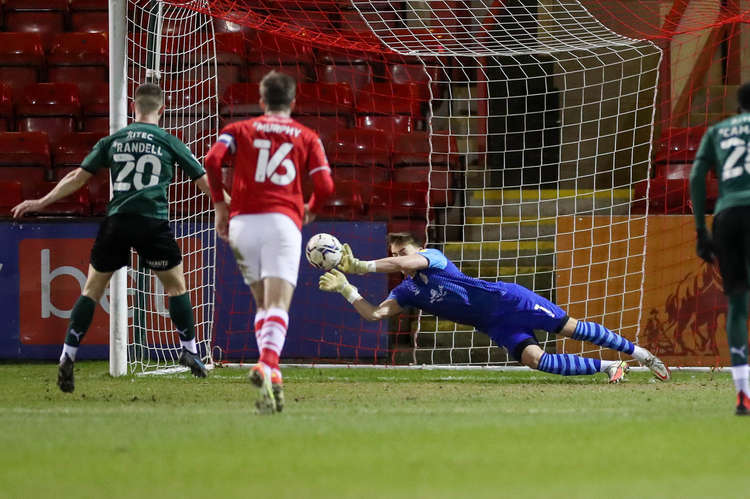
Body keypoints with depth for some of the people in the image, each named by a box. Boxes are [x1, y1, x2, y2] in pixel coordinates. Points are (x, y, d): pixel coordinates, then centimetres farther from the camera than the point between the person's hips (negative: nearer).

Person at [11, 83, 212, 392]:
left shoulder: (113, 141, 11)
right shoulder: (169, 142, 6)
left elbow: (78, 177, 12)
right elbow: (203, 182, 10)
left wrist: (42, 202, 22)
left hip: (116, 221, 2)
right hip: (153, 223, -2)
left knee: (92, 288, 10)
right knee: (176, 284, 16)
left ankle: (67, 357, 3)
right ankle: (189, 351, 13)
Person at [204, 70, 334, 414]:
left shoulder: (239, 130, 16)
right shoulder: (307, 138, 15)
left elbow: (212, 160, -2)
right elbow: (325, 185, 4)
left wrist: (219, 204, 9)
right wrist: (310, 210, 25)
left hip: (242, 221, 2)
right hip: (283, 221, -2)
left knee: (263, 304, 19)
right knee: (278, 306, -12)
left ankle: (269, 371, 6)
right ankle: (268, 365, -38)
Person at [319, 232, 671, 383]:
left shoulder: (433, 258, -9)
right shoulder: (406, 292, 10)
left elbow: (405, 263, -30)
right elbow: (373, 314, -1)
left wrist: (361, 266, -29)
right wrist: (346, 289, -13)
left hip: (506, 300, -5)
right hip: (495, 328, 5)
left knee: (572, 328, -8)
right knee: (534, 359, -19)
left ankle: (638, 353, 4)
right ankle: (607, 367, -7)